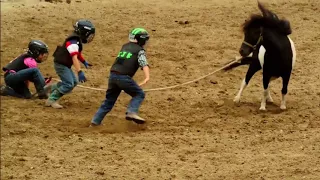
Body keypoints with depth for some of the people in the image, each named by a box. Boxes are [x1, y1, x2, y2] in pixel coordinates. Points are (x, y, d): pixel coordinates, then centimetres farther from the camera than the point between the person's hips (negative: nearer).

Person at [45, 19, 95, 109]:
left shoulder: (77, 40, 6)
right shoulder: (73, 42, -26)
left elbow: (77, 53, 25)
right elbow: (74, 58, -38)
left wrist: (84, 62, 14)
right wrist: (79, 72, -47)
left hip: (65, 64, 10)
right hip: (61, 64, -10)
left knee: (74, 82, 14)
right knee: (69, 85, -16)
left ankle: (52, 88, 26)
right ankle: (51, 100, -10)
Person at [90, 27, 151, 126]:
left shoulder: (125, 46, 22)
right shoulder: (140, 50, 4)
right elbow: (144, 64, -12)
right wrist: (147, 77, -27)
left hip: (113, 75, 6)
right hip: (124, 77, -6)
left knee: (109, 100, 17)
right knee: (139, 94, 9)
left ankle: (95, 122, 14)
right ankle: (132, 112, -14)